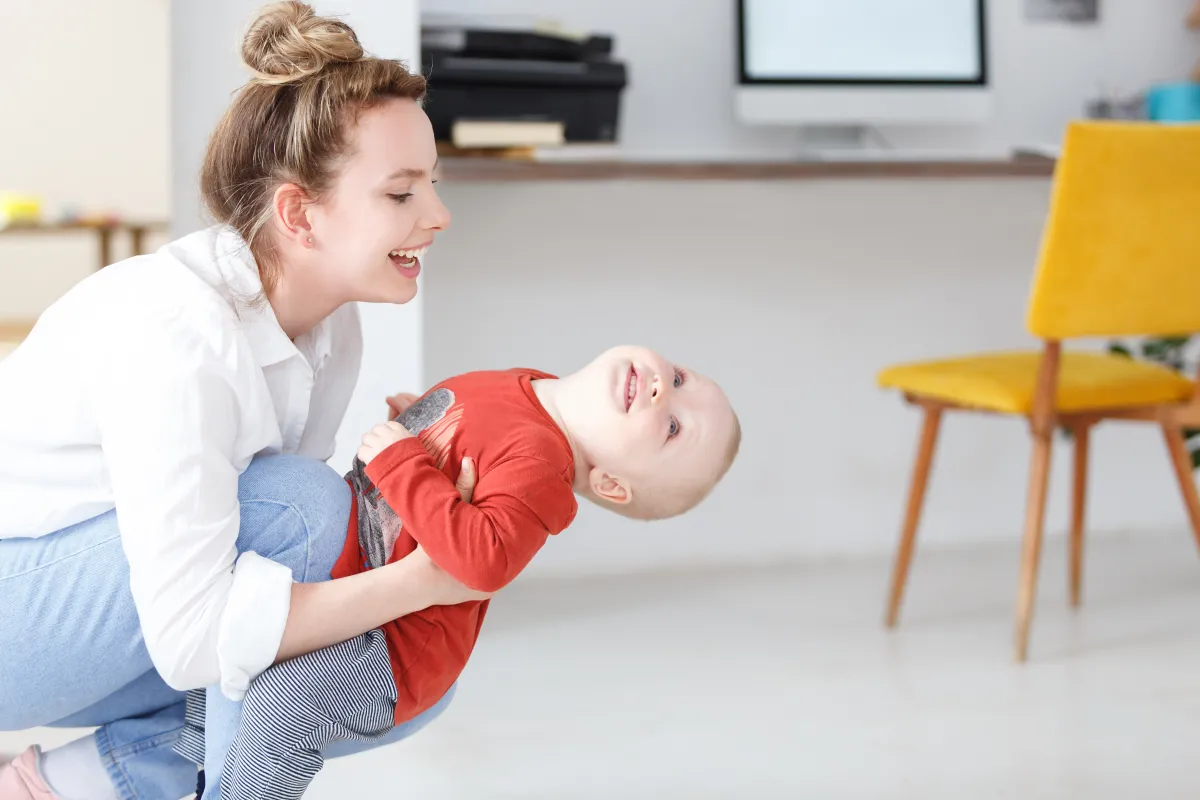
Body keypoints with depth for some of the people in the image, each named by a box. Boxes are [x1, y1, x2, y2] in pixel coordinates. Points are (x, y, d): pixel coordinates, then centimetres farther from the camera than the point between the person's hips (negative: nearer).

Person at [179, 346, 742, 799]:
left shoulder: (541, 469, -27)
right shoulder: (517, 388, 1)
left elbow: (483, 559, -42)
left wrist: (399, 463, -34)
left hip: (393, 648, -10)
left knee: (279, 702, -30)